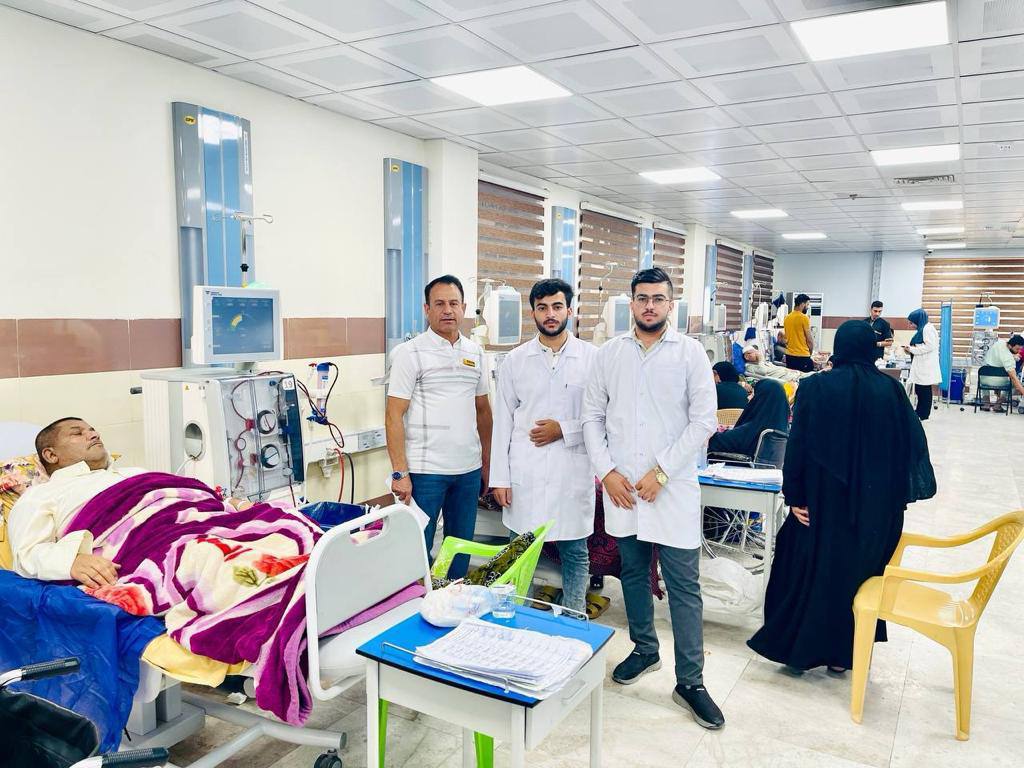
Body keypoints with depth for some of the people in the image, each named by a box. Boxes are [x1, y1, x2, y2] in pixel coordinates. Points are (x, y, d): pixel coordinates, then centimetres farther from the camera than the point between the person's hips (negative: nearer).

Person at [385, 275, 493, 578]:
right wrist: (400, 473, -15)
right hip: (425, 471, -5)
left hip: (469, 470, 6)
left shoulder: (475, 353, 10)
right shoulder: (410, 353, -7)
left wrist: (487, 461, 13)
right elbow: (394, 415, -10)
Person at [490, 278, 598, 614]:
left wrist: (564, 430, -13)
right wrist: (500, 478, 1)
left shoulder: (592, 357, 0)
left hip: (573, 472, -1)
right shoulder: (515, 360, 4)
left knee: (575, 554, 11)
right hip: (525, 474, 1)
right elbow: (502, 421, 4)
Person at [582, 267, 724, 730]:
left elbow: (703, 420, -7)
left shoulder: (690, 353, -3)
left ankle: (689, 681, 13)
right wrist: (607, 471, -5)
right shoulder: (609, 353, 5)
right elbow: (593, 416, 6)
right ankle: (644, 650, 37)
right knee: (633, 574, 17)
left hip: (672, 488, -3)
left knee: (684, 587, 1)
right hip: (621, 487, 3)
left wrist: (660, 472, -12)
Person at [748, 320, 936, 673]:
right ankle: (844, 652, 23)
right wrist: (899, 493, 9)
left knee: (812, 567, 12)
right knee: (863, 567, 15)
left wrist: (794, 496, -5)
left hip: (825, 499, -2)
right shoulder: (891, 389, -3)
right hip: (877, 504, 2)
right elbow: (913, 443, 0)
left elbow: (798, 444, -11)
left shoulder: (815, 387, -10)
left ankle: (797, 644, 20)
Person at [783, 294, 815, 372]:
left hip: (789, 355, 7)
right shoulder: (804, 318, -11)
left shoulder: (787, 318, 8)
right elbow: (809, 339, -7)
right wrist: (811, 352, 9)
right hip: (802, 356, -7)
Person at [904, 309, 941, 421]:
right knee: (919, 390, 10)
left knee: (924, 390, -2)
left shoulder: (928, 328, -11)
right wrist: (910, 348, 8)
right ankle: (919, 413, 15)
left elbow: (929, 346, -19)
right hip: (921, 367, 9)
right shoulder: (922, 329, 18)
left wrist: (912, 349, -13)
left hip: (926, 366, -9)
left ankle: (923, 415, 4)